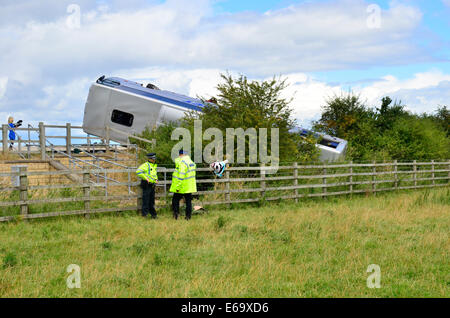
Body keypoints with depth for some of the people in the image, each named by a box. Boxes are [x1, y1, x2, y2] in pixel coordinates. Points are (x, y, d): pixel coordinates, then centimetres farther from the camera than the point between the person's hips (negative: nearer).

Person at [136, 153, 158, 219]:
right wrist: (146, 178, -23)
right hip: (146, 185, -8)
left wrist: (156, 179, 13)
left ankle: (153, 214, 18)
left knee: (152, 200, 12)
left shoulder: (154, 166, 16)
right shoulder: (145, 165, -12)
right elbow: (138, 171, -25)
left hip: (152, 185, 8)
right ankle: (145, 213, -3)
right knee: (146, 199, -7)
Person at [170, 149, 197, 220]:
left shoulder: (182, 162, -17)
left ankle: (176, 212, -4)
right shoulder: (191, 162, 11)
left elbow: (181, 176, -23)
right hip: (189, 187, 8)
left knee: (175, 200, 6)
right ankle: (188, 216, 10)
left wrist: (178, 187, -21)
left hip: (182, 187, -8)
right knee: (188, 201, 10)